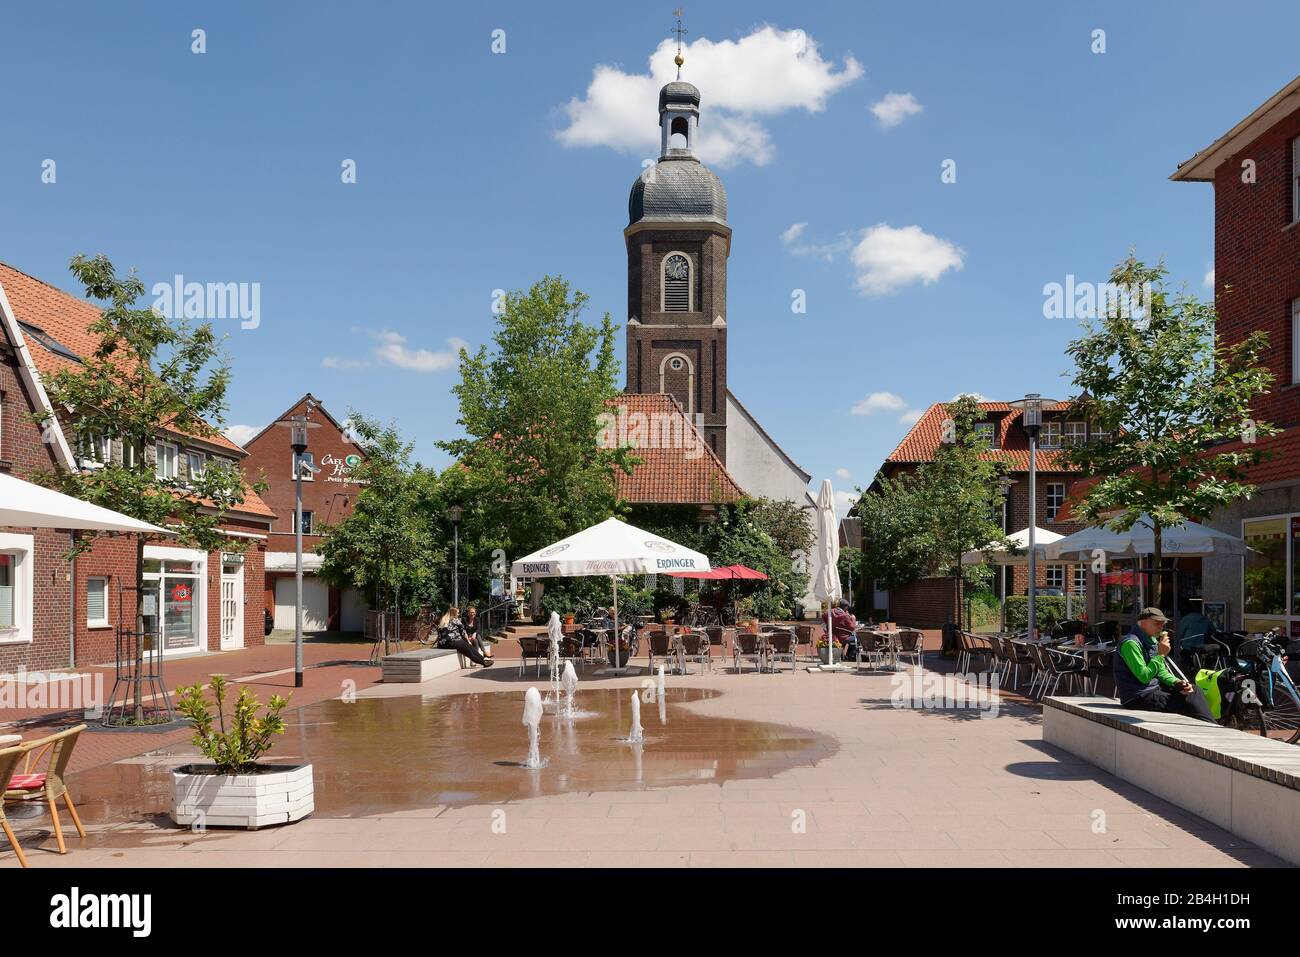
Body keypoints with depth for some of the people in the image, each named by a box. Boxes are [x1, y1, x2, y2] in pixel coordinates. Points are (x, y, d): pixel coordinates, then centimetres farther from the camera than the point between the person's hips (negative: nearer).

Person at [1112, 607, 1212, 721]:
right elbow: (1144, 677, -23)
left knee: (1194, 691, 1)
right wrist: (1160, 655, -20)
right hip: (1138, 698, -10)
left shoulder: (1153, 641, 14)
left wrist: (1177, 682, -3)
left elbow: (1161, 671, 16)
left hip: (1155, 688, 10)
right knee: (1187, 702, -15)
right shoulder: (1130, 643, -18)